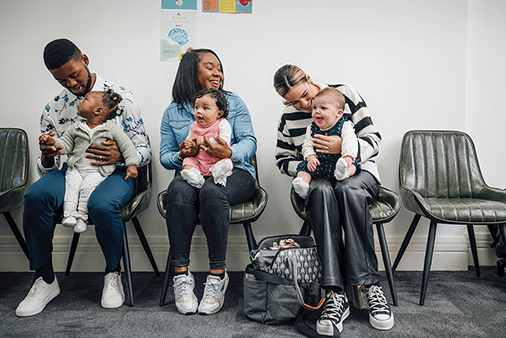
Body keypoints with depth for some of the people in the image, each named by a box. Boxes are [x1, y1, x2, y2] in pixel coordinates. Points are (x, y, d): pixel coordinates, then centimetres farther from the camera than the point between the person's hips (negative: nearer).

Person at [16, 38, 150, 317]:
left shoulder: (121, 98, 0)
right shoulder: (52, 110, 11)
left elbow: (144, 152, 0)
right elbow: (46, 167, 13)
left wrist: (119, 156, -23)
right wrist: (46, 158, -12)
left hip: (115, 172, -3)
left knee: (102, 204, -36)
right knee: (35, 195, -28)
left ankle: (113, 273, -8)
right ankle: (45, 279, -8)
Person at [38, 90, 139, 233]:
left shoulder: (111, 129, -3)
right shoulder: (76, 128, 10)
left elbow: (127, 146, -3)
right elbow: (65, 144, 12)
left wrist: (132, 165, -11)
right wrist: (53, 142, -9)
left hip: (98, 171, -4)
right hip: (76, 169, 4)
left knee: (87, 186, -25)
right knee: (71, 184, -20)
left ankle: (82, 216, -15)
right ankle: (69, 214, -17)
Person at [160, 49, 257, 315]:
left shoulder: (234, 103, 13)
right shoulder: (172, 112, 16)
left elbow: (249, 141, 1)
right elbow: (165, 155, 11)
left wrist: (230, 153, -22)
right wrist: (181, 156, -13)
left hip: (232, 171, -1)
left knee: (212, 191, -37)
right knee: (178, 190, -35)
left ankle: (218, 274, -26)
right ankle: (181, 273, -26)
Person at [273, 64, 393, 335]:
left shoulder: (345, 94, -1)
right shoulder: (289, 117, 6)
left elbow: (373, 140, -3)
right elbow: (283, 160, 12)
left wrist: (343, 147, -23)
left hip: (357, 172, -1)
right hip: (318, 179, 1)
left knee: (347, 189, -39)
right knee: (322, 191, -38)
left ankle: (370, 285, -33)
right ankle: (334, 293, -42)